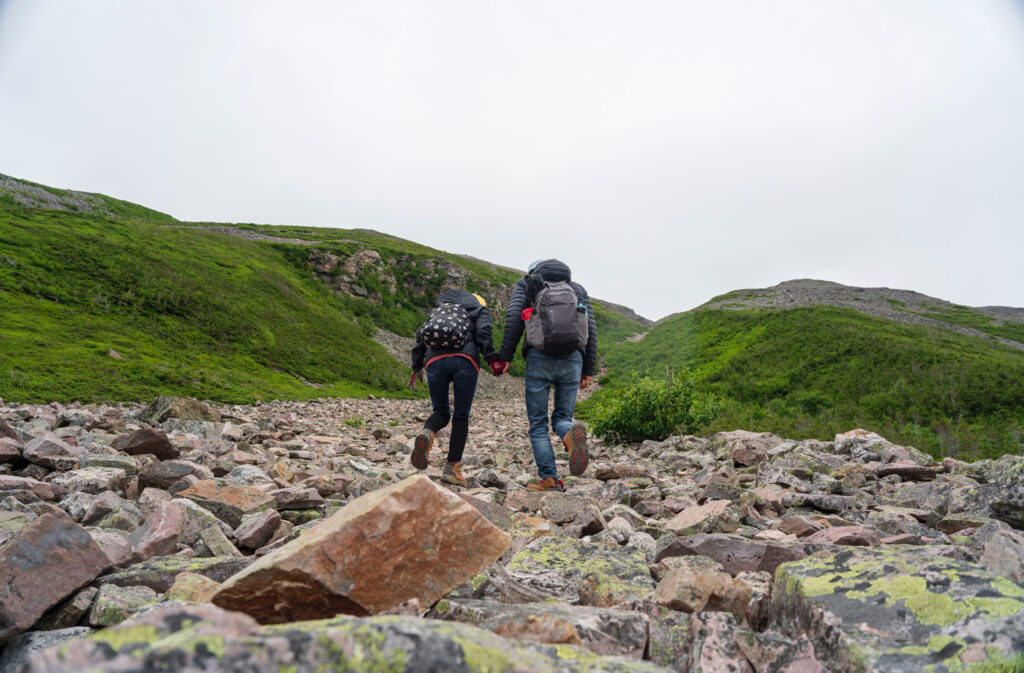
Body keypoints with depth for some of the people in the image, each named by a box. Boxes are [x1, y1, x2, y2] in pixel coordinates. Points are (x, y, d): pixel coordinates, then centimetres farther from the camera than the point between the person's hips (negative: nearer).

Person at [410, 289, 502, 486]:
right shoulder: (481, 309, 24)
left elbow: (421, 338, 25)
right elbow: (483, 333, 2)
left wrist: (416, 368, 27)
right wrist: (493, 360, -5)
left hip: (435, 361, 3)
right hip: (465, 361, -3)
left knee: (441, 413, 15)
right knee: (461, 416, 8)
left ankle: (426, 434, -18)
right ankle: (452, 468, 5)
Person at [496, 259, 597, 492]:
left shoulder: (525, 284, 18)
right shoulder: (578, 289, 24)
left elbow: (514, 317, -1)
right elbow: (590, 329, 14)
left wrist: (505, 356, 1)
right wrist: (588, 370, 15)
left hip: (540, 357, -2)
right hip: (572, 359, 2)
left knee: (538, 424, 8)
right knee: (562, 418, 12)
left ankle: (549, 479, -4)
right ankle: (573, 435, -23)